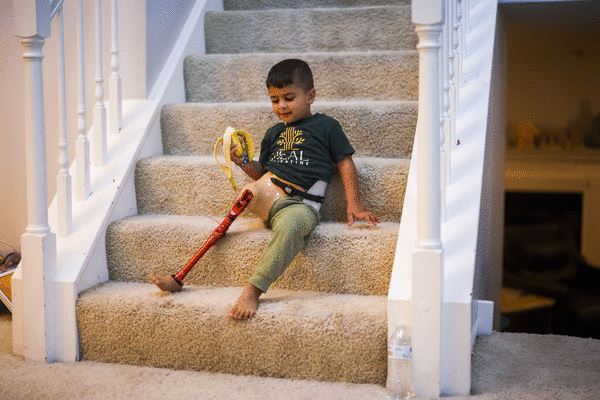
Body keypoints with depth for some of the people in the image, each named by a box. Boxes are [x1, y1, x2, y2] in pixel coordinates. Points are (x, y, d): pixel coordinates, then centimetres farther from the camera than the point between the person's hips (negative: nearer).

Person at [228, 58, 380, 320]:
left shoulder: (325, 126, 11)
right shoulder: (273, 133, 25)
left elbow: (345, 164, 9)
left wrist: (354, 205, 0)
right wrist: (244, 161, 7)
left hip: (300, 205, -7)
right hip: (266, 196, 7)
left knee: (290, 224, -38)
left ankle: (253, 290, -41)